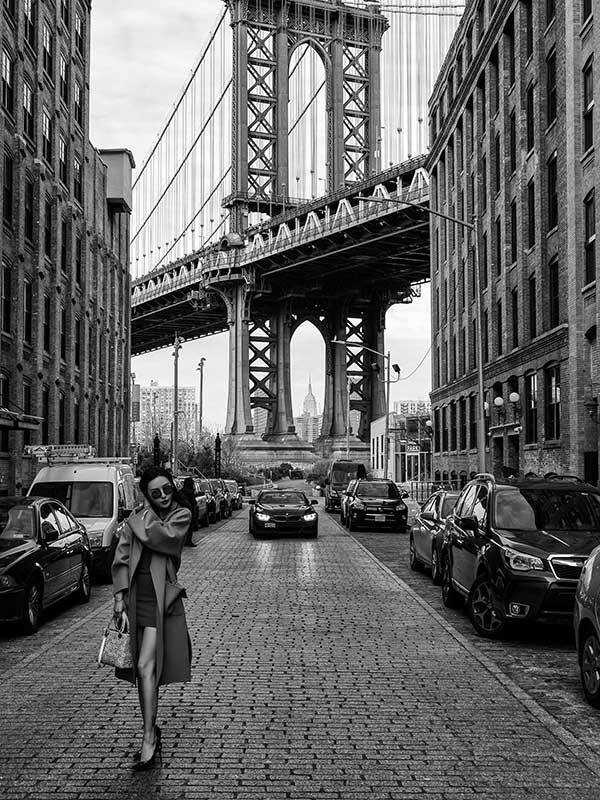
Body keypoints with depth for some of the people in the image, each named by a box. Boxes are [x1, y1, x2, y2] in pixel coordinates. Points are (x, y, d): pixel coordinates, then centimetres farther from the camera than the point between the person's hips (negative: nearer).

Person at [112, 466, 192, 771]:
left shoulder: (181, 515, 1)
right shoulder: (136, 519, 9)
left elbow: (160, 536, -18)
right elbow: (121, 559, 5)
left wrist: (145, 517, -1)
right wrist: (120, 598, -3)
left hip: (162, 598, -4)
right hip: (136, 597, 4)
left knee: (146, 667, -13)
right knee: (144, 670, 11)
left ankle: (149, 739, -8)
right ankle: (151, 732, 24)